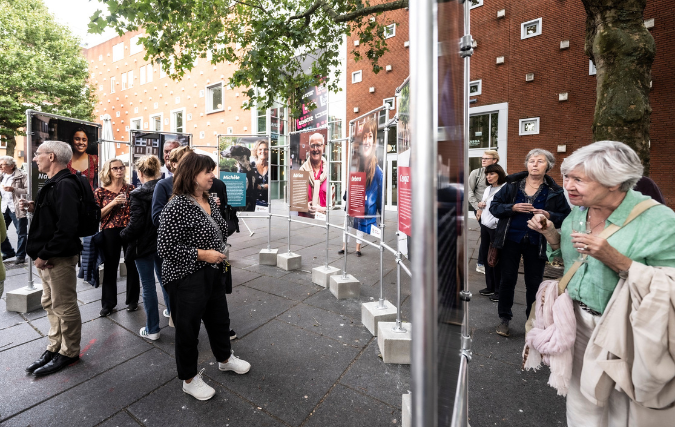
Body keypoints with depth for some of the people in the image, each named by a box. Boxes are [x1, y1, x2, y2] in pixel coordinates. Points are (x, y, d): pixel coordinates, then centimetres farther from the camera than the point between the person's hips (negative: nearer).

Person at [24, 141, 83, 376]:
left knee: (64, 306, 3)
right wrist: (34, 208, 3)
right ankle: (55, 347, 35)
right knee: (50, 304, 20)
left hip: (59, 257, -10)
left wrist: (45, 255, -20)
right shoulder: (53, 184, 14)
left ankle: (69, 352, 19)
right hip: (46, 256, 10)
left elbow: (67, 227, -26)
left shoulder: (64, 185, -19)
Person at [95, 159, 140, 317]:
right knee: (110, 267, 7)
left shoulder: (130, 188, 5)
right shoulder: (100, 192, 4)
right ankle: (108, 303, 24)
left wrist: (130, 202, -8)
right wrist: (112, 203, -12)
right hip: (110, 232, 0)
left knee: (132, 265, 7)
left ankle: (132, 300, 23)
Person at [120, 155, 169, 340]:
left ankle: (152, 329, 17)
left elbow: (135, 224, -18)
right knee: (165, 280, 21)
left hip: (144, 245, -5)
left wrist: (123, 235, -1)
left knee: (148, 286, 5)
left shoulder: (138, 194, -17)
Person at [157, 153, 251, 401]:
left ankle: (225, 358, 48)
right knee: (187, 329, 12)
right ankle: (189, 380, 36)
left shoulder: (210, 200, 5)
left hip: (213, 274, 8)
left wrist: (221, 252, 10)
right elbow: (165, 248, -21)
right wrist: (201, 254, -22)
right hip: (186, 279, -8)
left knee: (219, 318, 23)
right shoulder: (176, 207, -20)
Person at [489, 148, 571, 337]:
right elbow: (494, 206, 0)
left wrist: (549, 215, -16)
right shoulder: (512, 184, 1)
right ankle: (504, 318, 24)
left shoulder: (554, 191, 2)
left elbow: (566, 216, 3)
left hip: (537, 243, 1)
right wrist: (513, 208, -16)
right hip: (511, 240, 0)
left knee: (534, 283, 10)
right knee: (507, 279, 8)